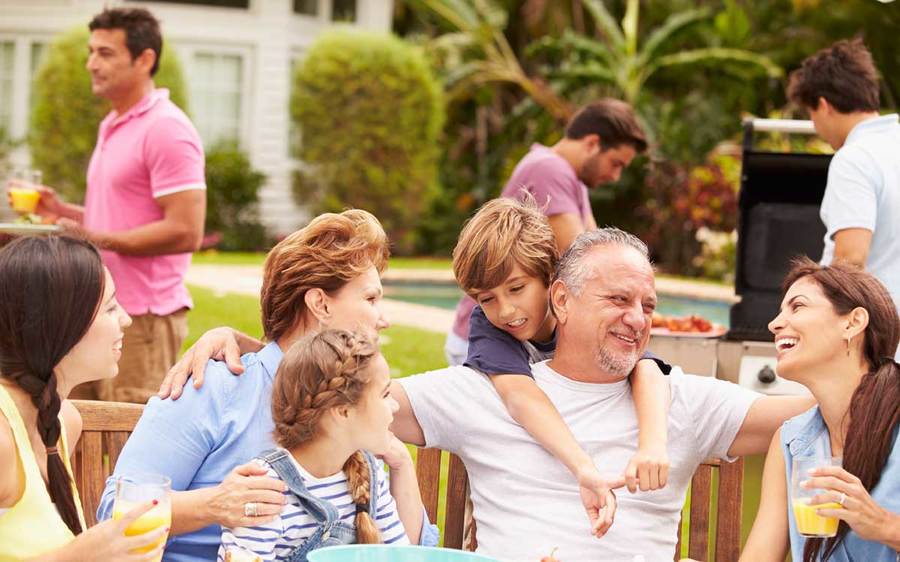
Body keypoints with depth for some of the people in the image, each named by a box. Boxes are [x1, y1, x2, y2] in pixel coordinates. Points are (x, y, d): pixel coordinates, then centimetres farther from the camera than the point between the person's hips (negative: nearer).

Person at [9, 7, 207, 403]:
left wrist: (99, 239, -20)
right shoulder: (112, 127, 19)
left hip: (141, 318, -9)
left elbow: (185, 232, -19)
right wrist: (62, 211, 13)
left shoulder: (166, 129, -12)